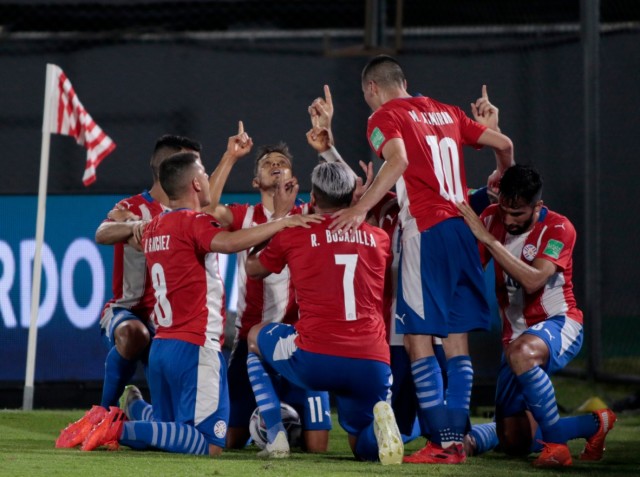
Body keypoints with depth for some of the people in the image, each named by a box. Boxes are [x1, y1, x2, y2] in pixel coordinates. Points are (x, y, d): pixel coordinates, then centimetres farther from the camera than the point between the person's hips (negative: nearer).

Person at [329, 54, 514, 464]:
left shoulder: (385, 117, 0)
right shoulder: (446, 112, 19)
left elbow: (398, 159, -20)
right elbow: (504, 144, 19)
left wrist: (362, 207, -22)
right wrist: (501, 177, 40)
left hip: (426, 229, -6)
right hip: (464, 227, 6)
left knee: (418, 338, -3)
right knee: (457, 338, 9)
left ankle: (443, 442, -10)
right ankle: (458, 440, 7)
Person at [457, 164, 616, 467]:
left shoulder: (558, 229, -15)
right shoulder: (492, 219, 0)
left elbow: (532, 281, -30)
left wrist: (489, 238, -31)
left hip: (558, 324, -6)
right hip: (517, 334, 6)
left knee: (521, 353, -43)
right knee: (513, 443, 4)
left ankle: (555, 442, -28)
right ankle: (593, 425, 28)